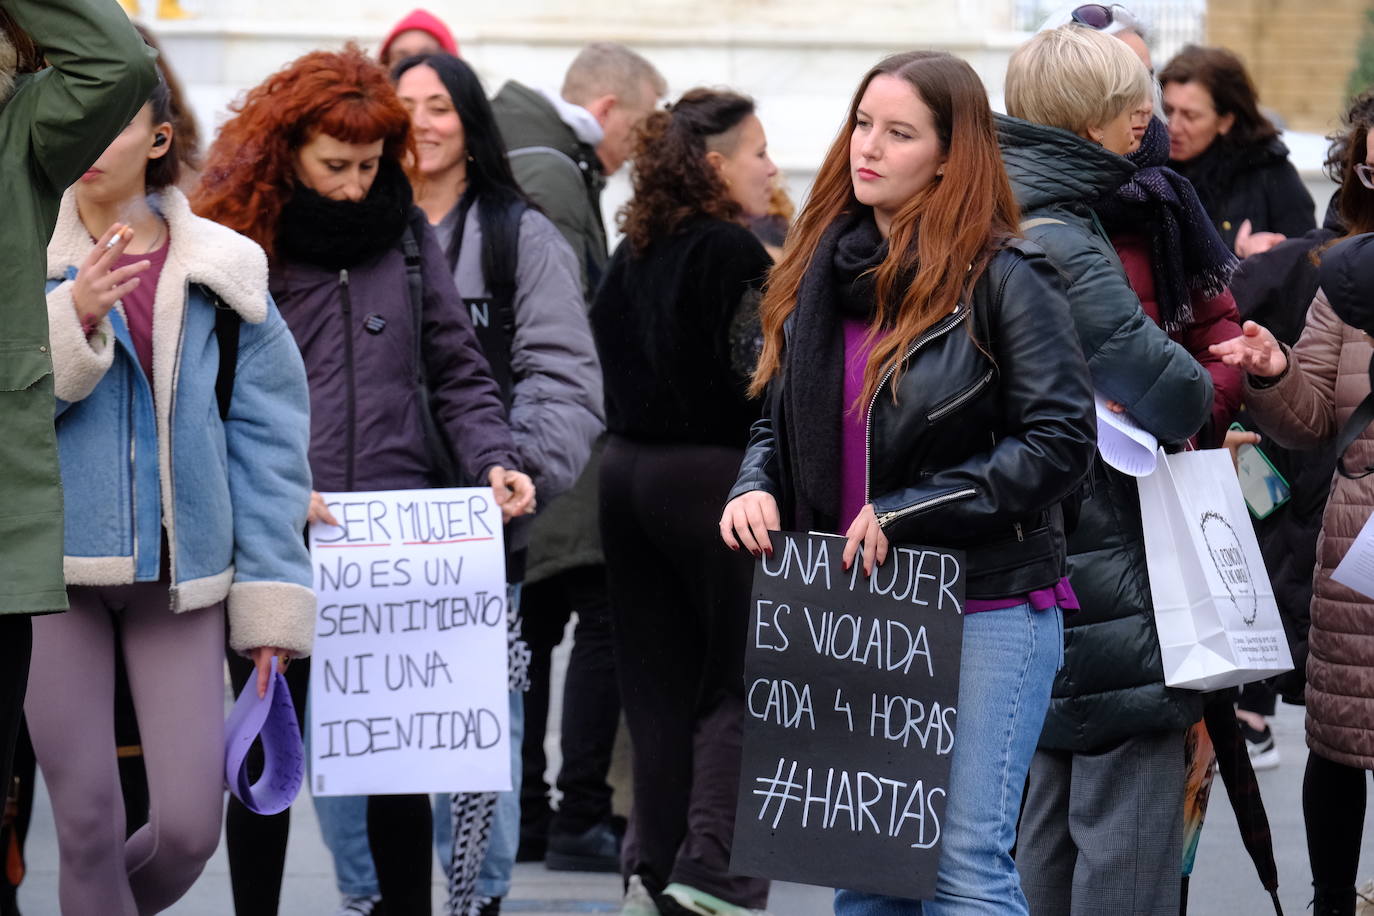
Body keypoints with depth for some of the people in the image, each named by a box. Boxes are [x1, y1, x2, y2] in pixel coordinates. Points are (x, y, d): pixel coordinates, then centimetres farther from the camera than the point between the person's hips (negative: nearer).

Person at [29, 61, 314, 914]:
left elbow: (268, 438, 5)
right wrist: (72, 320, -21)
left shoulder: (219, 270, 4)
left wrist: (270, 599, 0)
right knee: (87, 824, -2)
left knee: (191, 827, -4)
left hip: (179, 576, 1)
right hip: (51, 564, -1)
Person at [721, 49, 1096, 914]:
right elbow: (783, 419, 22)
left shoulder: (1003, 278, -8)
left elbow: (1059, 441, -13)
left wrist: (906, 510, -17)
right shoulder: (821, 272, 11)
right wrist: (758, 486, -1)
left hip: (985, 607, -6)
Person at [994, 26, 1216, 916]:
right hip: (1108, 574, -10)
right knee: (1131, 814, -7)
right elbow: (1175, 394, -23)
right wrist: (1205, 382, -1)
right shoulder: (1065, 250, -19)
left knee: (1048, 817, 16)